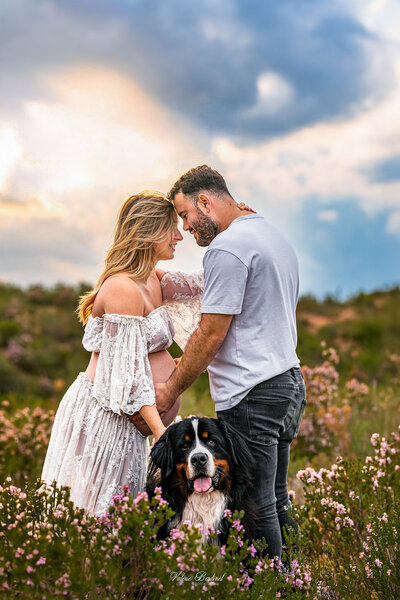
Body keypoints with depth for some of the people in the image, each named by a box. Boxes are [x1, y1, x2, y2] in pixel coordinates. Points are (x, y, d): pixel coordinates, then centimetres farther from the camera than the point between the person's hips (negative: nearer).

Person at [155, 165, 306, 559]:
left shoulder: (226, 247, -13)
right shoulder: (276, 237, 18)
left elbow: (211, 334, -14)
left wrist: (171, 389, -2)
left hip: (252, 396, -10)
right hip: (289, 383, 10)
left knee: (254, 510, -4)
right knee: (275, 503, 14)